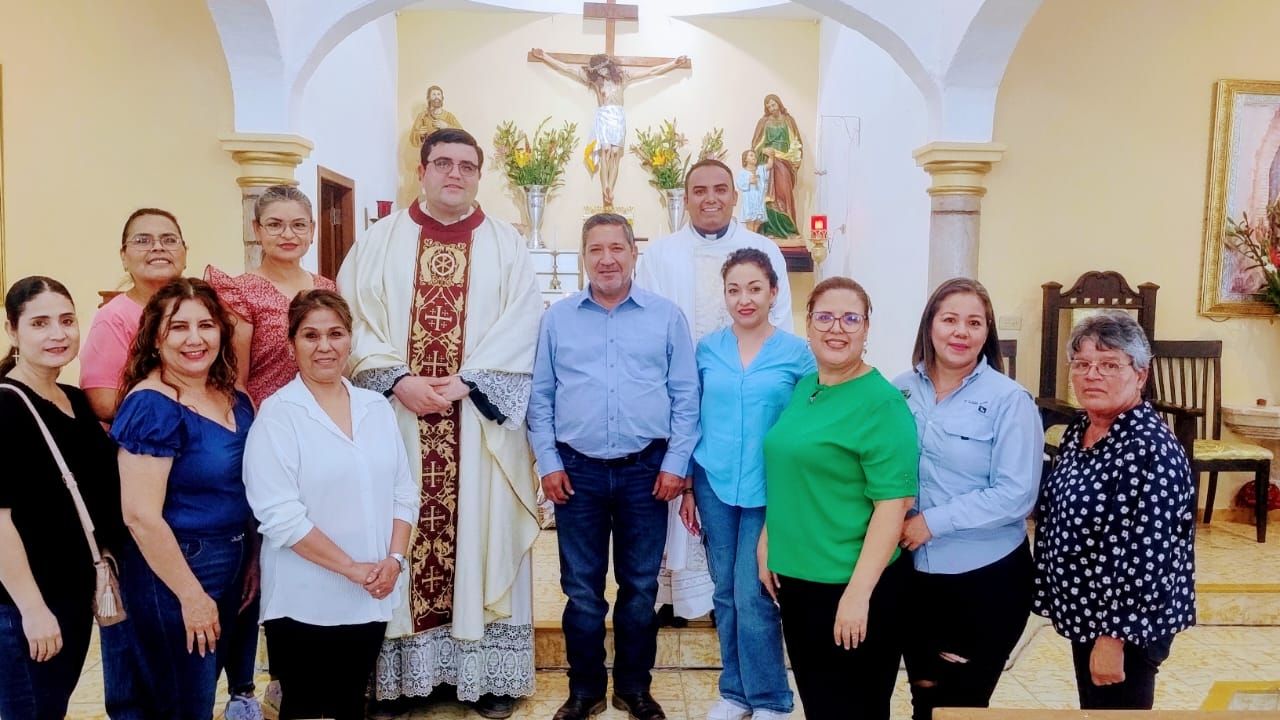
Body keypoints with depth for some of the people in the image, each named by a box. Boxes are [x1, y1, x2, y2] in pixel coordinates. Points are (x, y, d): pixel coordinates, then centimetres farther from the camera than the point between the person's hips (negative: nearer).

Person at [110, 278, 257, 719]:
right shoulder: (152, 406, -19)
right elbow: (141, 515, -22)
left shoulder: (236, 402, 3)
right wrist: (191, 595, -18)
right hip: (174, 571, -7)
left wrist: (252, 562, 14)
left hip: (232, 564, 7)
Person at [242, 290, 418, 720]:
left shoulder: (376, 408, 6)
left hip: (371, 598, 5)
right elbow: (279, 514, -17)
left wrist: (394, 559, -8)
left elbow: (404, 492, 6)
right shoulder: (277, 414, -10)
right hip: (304, 602, -4)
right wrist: (351, 568, -17)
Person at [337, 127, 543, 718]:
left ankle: (487, 671, 14)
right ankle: (399, 669, 18)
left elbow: (520, 332, -3)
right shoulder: (381, 241, 8)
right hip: (397, 417, 1)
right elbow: (353, 320, 1)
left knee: (480, 537, 3)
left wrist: (464, 382, -15)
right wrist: (398, 380, -14)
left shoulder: (505, 245, 6)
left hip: (481, 422, 0)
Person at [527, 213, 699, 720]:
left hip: (646, 470, 0)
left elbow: (686, 397, 2)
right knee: (581, 589, 9)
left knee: (640, 587, 10)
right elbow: (540, 397, 6)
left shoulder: (667, 316, 2)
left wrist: (676, 463, -4)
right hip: (577, 470, 1)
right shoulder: (557, 318, 5)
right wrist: (548, 462, -1)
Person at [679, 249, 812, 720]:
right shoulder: (707, 349, 3)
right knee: (726, 592, 12)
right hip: (714, 484, 3)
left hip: (768, 488, -3)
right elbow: (694, 419, 9)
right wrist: (687, 487, 8)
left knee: (753, 595, -2)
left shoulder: (796, 353, -4)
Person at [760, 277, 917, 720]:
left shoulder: (882, 403, -15)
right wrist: (768, 543, 11)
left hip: (850, 585, -6)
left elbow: (894, 504, -19)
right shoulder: (803, 388, 6)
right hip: (795, 576, 7)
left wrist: (858, 592, -21)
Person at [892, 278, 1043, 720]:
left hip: (987, 576, -3)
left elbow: (1016, 495, -18)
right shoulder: (902, 390, 0)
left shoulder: (1009, 400, -12)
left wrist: (932, 522, -19)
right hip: (915, 572, 4)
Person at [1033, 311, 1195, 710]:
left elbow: (1145, 555, -25)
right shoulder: (1080, 428, 3)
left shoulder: (1149, 448, -23)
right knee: (1093, 706, 22)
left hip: (1126, 623, -8)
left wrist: (1113, 636, -22)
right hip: (1085, 612, 8)